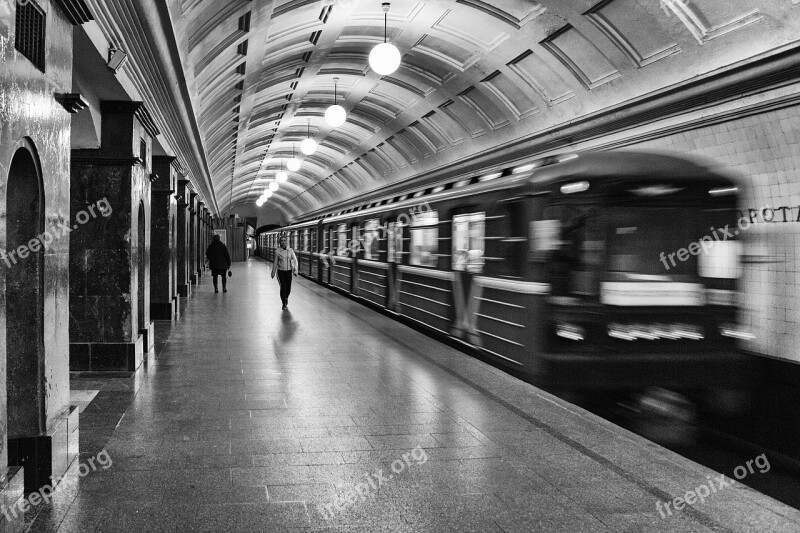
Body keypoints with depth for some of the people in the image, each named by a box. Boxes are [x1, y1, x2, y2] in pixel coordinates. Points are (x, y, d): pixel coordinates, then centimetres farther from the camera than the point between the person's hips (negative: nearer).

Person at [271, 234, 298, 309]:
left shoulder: (290, 250, -5)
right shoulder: (277, 251, -7)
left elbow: (295, 261, -4)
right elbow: (275, 263, 3)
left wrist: (295, 270, -14)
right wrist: (273, 272, 10)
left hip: (289, 271, 2)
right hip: (281, 271, -2)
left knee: (288, 288, 6)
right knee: (283, 287, -16)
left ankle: (286, 297, 40)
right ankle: (284, 304, -5)